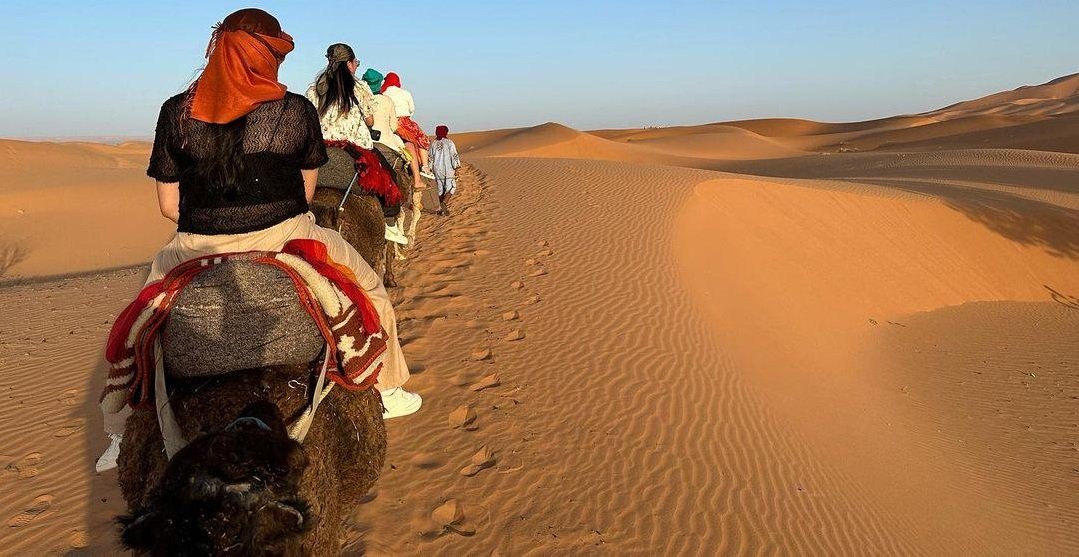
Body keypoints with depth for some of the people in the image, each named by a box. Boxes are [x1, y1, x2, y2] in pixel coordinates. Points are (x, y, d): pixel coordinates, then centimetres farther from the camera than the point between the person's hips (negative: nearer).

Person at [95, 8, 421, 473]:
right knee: (368, 287, 22)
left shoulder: (176, 112, -2)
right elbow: (306, 192, 5)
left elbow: (168, 204, 2)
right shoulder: (296, 109, -5)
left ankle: (123, 435, 33)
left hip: (197, 249, 2)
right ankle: (386, 391, 31)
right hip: (283, 236, -1)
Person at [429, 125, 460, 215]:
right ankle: (445, 203, -21)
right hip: (448, 169, -5)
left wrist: (430, 168, 17)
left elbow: (430, 156, 9)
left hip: (437, 170, 5)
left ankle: (443, 208, 16)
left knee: (440, 189, 12)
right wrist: (456, 165, 1)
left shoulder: (433, 143, 6)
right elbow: (454, 155, -9)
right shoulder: (449, 142, -7)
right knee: (451, 188, 0)